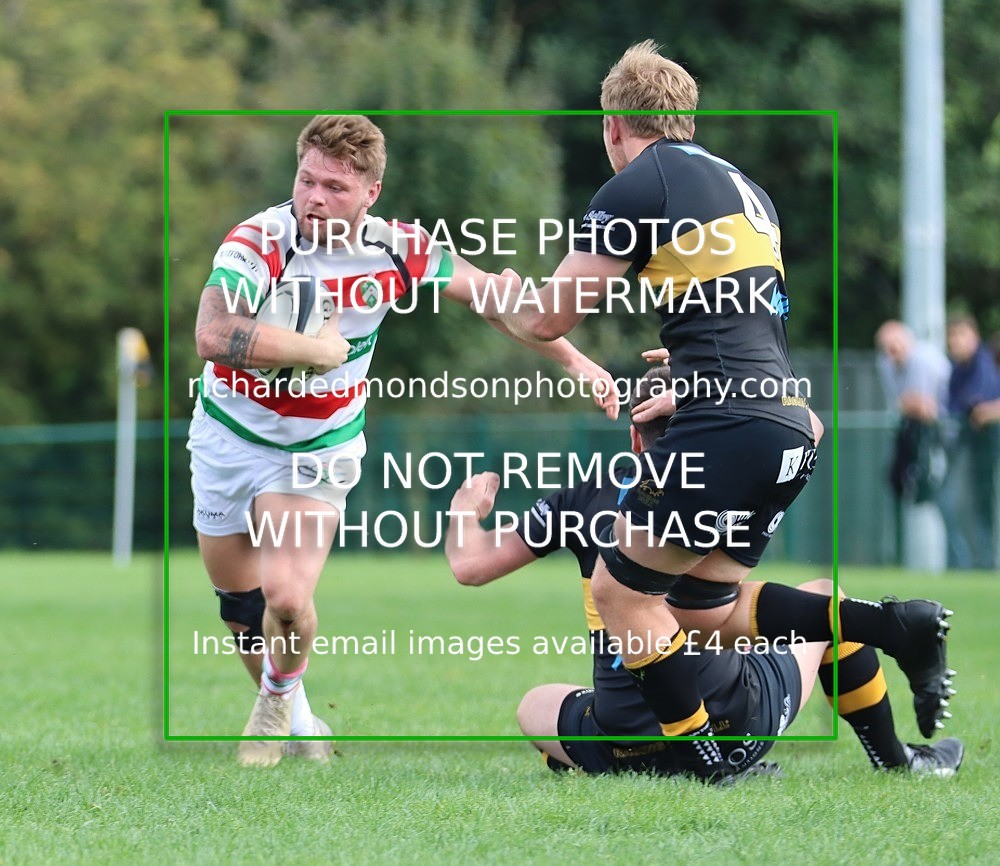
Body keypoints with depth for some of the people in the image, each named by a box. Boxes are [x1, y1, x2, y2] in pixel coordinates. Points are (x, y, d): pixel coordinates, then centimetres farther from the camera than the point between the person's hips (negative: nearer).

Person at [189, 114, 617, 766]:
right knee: (240, 603, 11)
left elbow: (490, 294, 4)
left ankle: (279, 699, 14)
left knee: (286, 596, -18)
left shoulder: (397, 251, -15)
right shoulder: (258, 242, -26)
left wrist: (572, 358, 6)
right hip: (232, 434, 0)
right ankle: (293, 720, 38)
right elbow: (214, 336, -42)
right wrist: (321, 349, -33)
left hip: (320, 445, 0)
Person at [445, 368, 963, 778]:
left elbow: (470, 566, 5)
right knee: (823, 596, 26)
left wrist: (467, 509, 26)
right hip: (738, 730, 0)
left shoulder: (585, 497, 3)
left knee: (535, 706, 35)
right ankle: (895, 762, 32)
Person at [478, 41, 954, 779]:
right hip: (792, 423, 8)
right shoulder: (744, 187, 21)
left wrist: (499, 303, 19)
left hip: (728, 427, -8)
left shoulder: (636, 187, -4)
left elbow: (548, 320, -1)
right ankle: (894, 625, 1)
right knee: (712, 607, 16)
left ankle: (712, 772, 1)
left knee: (621, 589, 5)